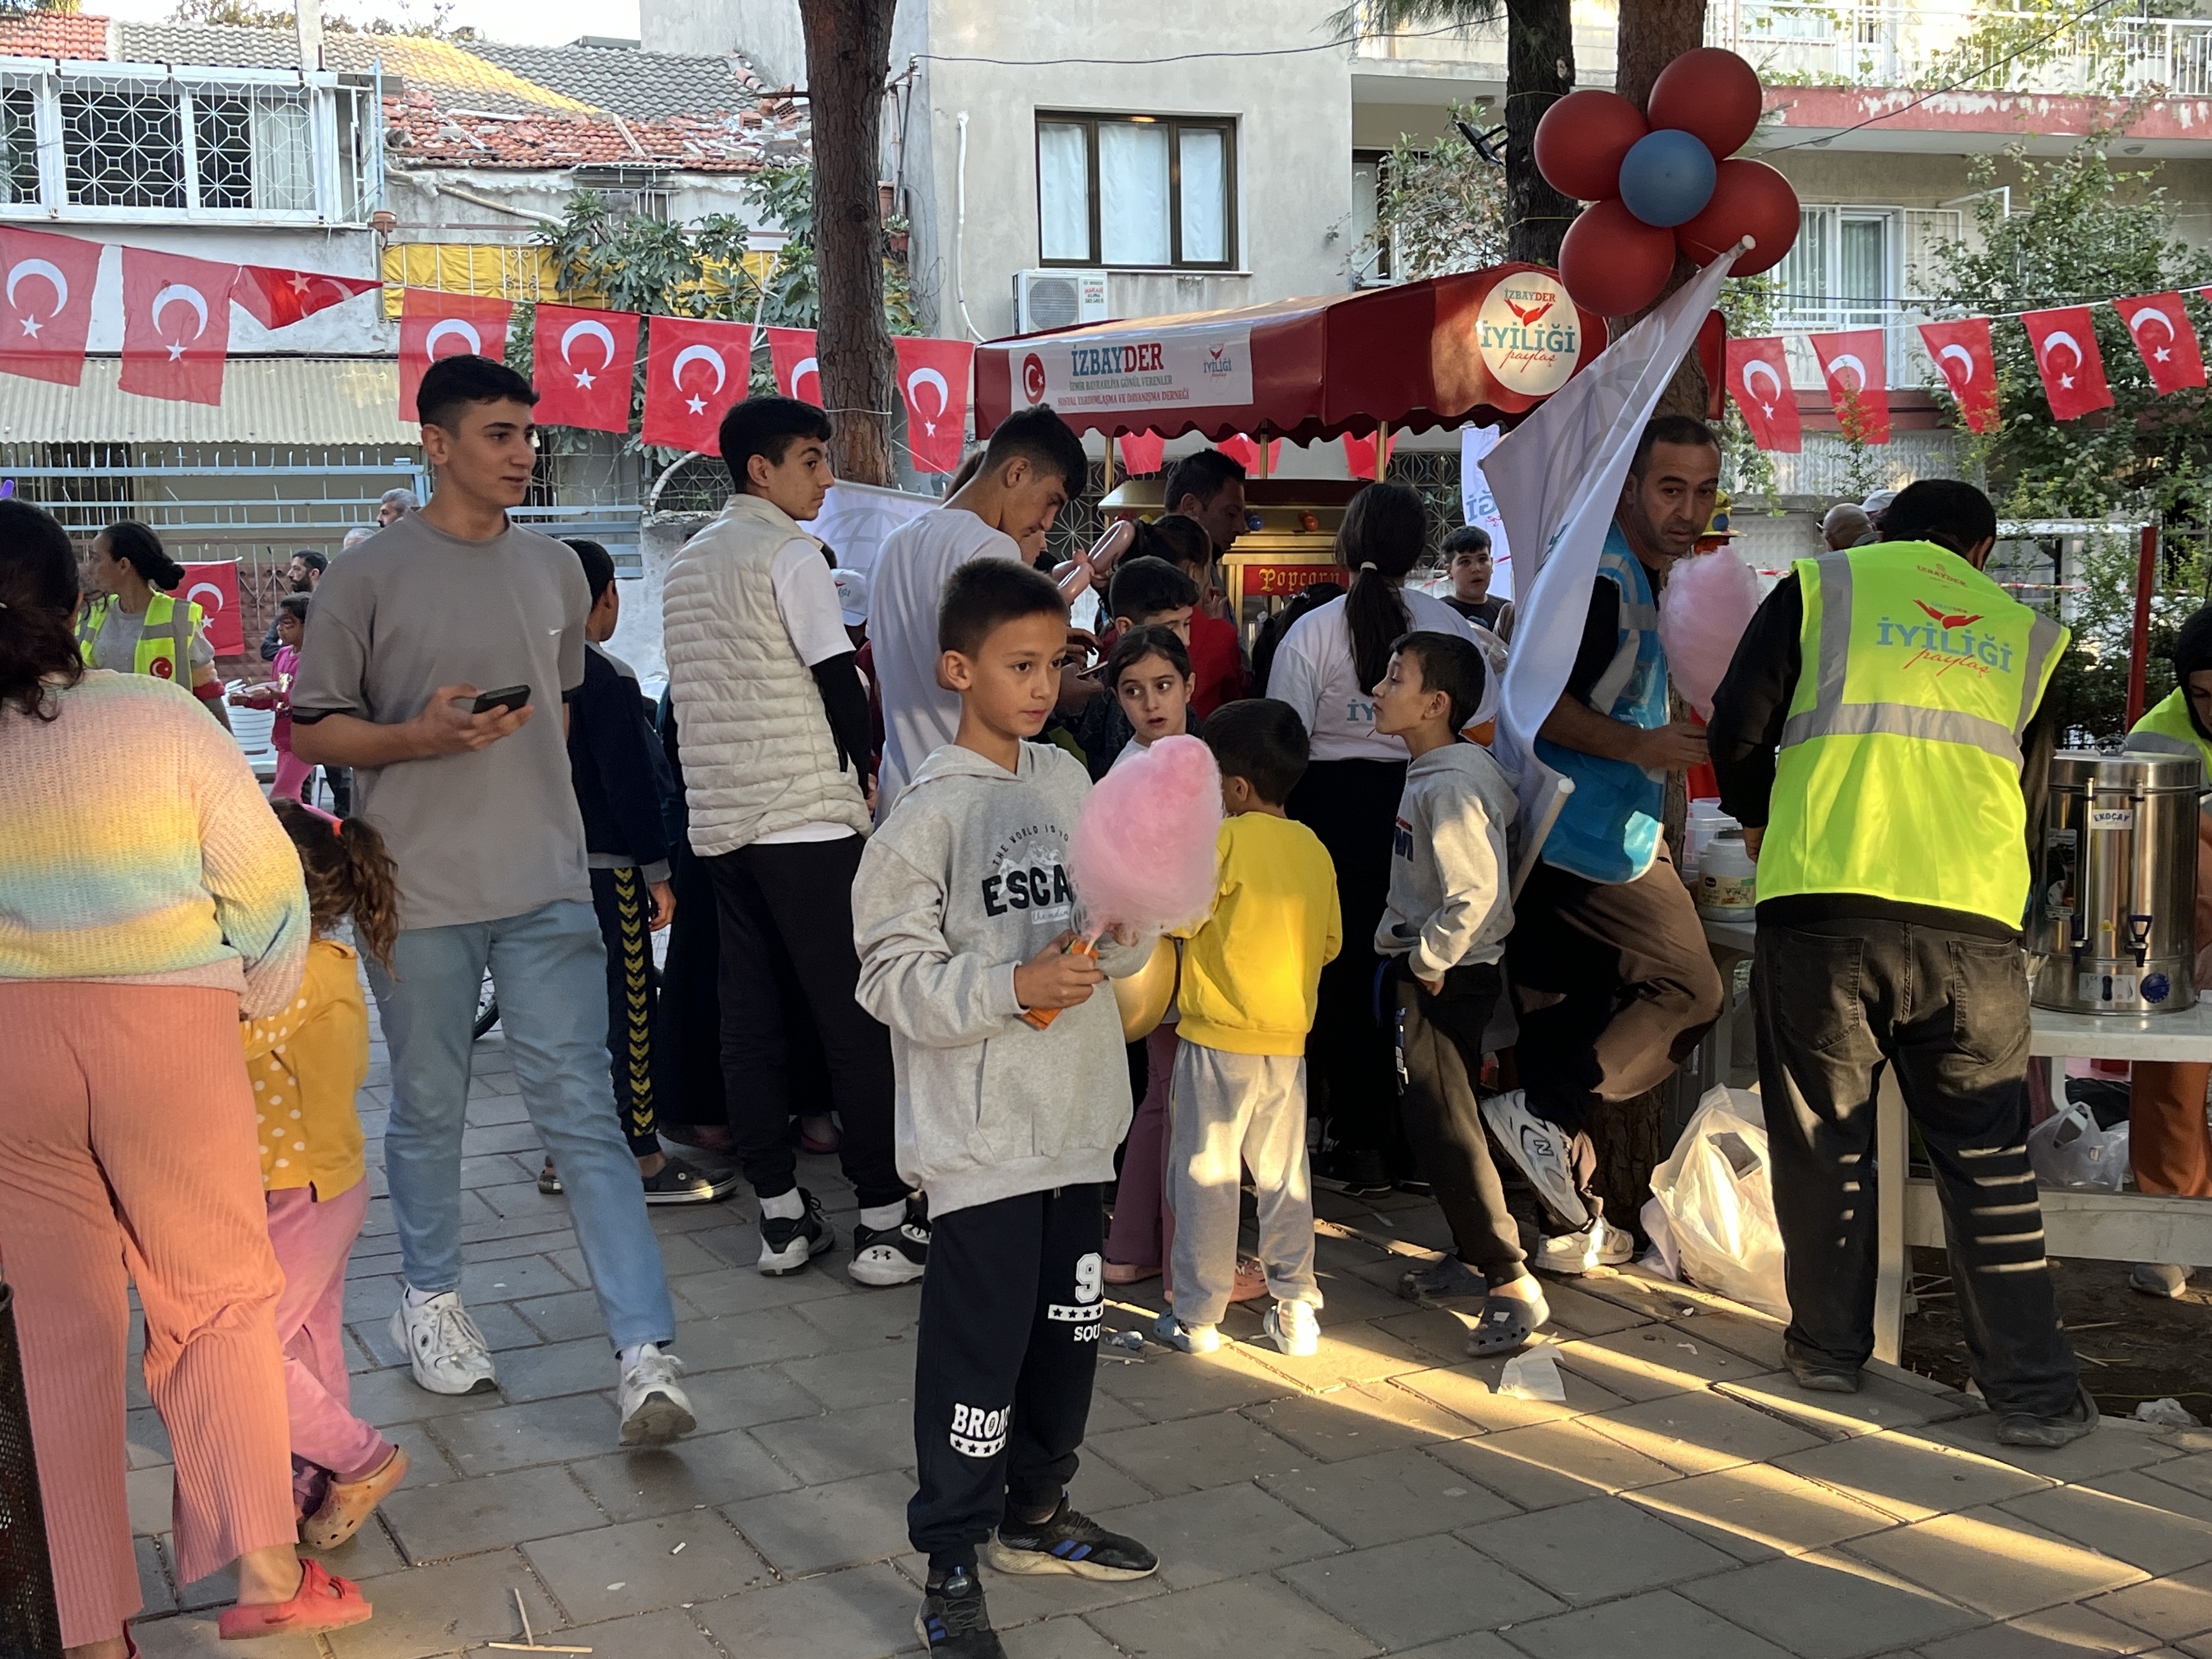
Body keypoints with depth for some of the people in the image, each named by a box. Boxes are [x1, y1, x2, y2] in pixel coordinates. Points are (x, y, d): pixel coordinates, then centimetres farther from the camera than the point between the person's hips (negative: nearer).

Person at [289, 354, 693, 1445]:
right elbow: (312, 730, -2)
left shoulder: (556, 572, 10)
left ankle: (645, 1355, -5)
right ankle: (430, 1301, 32)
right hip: (420, 894, -2)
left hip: (547, 889, 3)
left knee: (582, 1111, -2)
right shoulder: (368, 577, -4)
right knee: (429, 1109, 10)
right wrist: (420, 738, -19)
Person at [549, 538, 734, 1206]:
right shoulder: (608, 678, -14)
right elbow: (629, 782, -16)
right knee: (629, 1003, -2)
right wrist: (657, 870, -11)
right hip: (607, 864, -8)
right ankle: (641, 1157, 1)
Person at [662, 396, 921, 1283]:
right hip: (809, 820, -8)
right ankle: (884, 1220, 0)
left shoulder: (686, 564, 16)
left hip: (720, 819, 8)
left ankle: (782, 1216, 12)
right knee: (857, 1018, -3)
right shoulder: (790, 555, -9)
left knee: (749, 1018, 8)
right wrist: (864, 777, 3)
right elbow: (839, 681, -12)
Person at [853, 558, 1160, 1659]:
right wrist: (1013, 986, -25)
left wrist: (1121, 935, -7)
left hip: (1075, 1119, 7)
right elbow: (894, 974, -14)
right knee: (977, 1350, 0)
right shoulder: (931, 813, -12)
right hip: (980, 1134, -7)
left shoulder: (1068, 781, 7)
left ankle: (1035, 1512, 38)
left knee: (1070, 1330, 18)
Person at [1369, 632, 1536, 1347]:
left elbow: (1476, 893, -29)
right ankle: (1474, 1256, 29)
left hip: (1446, 981, -10)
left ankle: (1514, 1282, -3)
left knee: (1445, 1128, -8)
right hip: (1428, 973, 10)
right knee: (1436, 1120, 17)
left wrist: (1429, 962, -18)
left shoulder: (1451, 786, -22)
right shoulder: (1431, 775, 11)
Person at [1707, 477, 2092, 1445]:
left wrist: (1758, 819, 24)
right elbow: (2032, 797, 23)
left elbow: (1739, 726, 5)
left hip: (1823, 905, -1)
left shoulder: (1820, 588, 11)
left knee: (1822, 1139, 12)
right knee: (1988, 1160, 9)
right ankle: (2030, 1388, 11)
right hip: (1975, 923, 2)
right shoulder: (2025, 632, 18)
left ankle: (1828, 1346, 22)